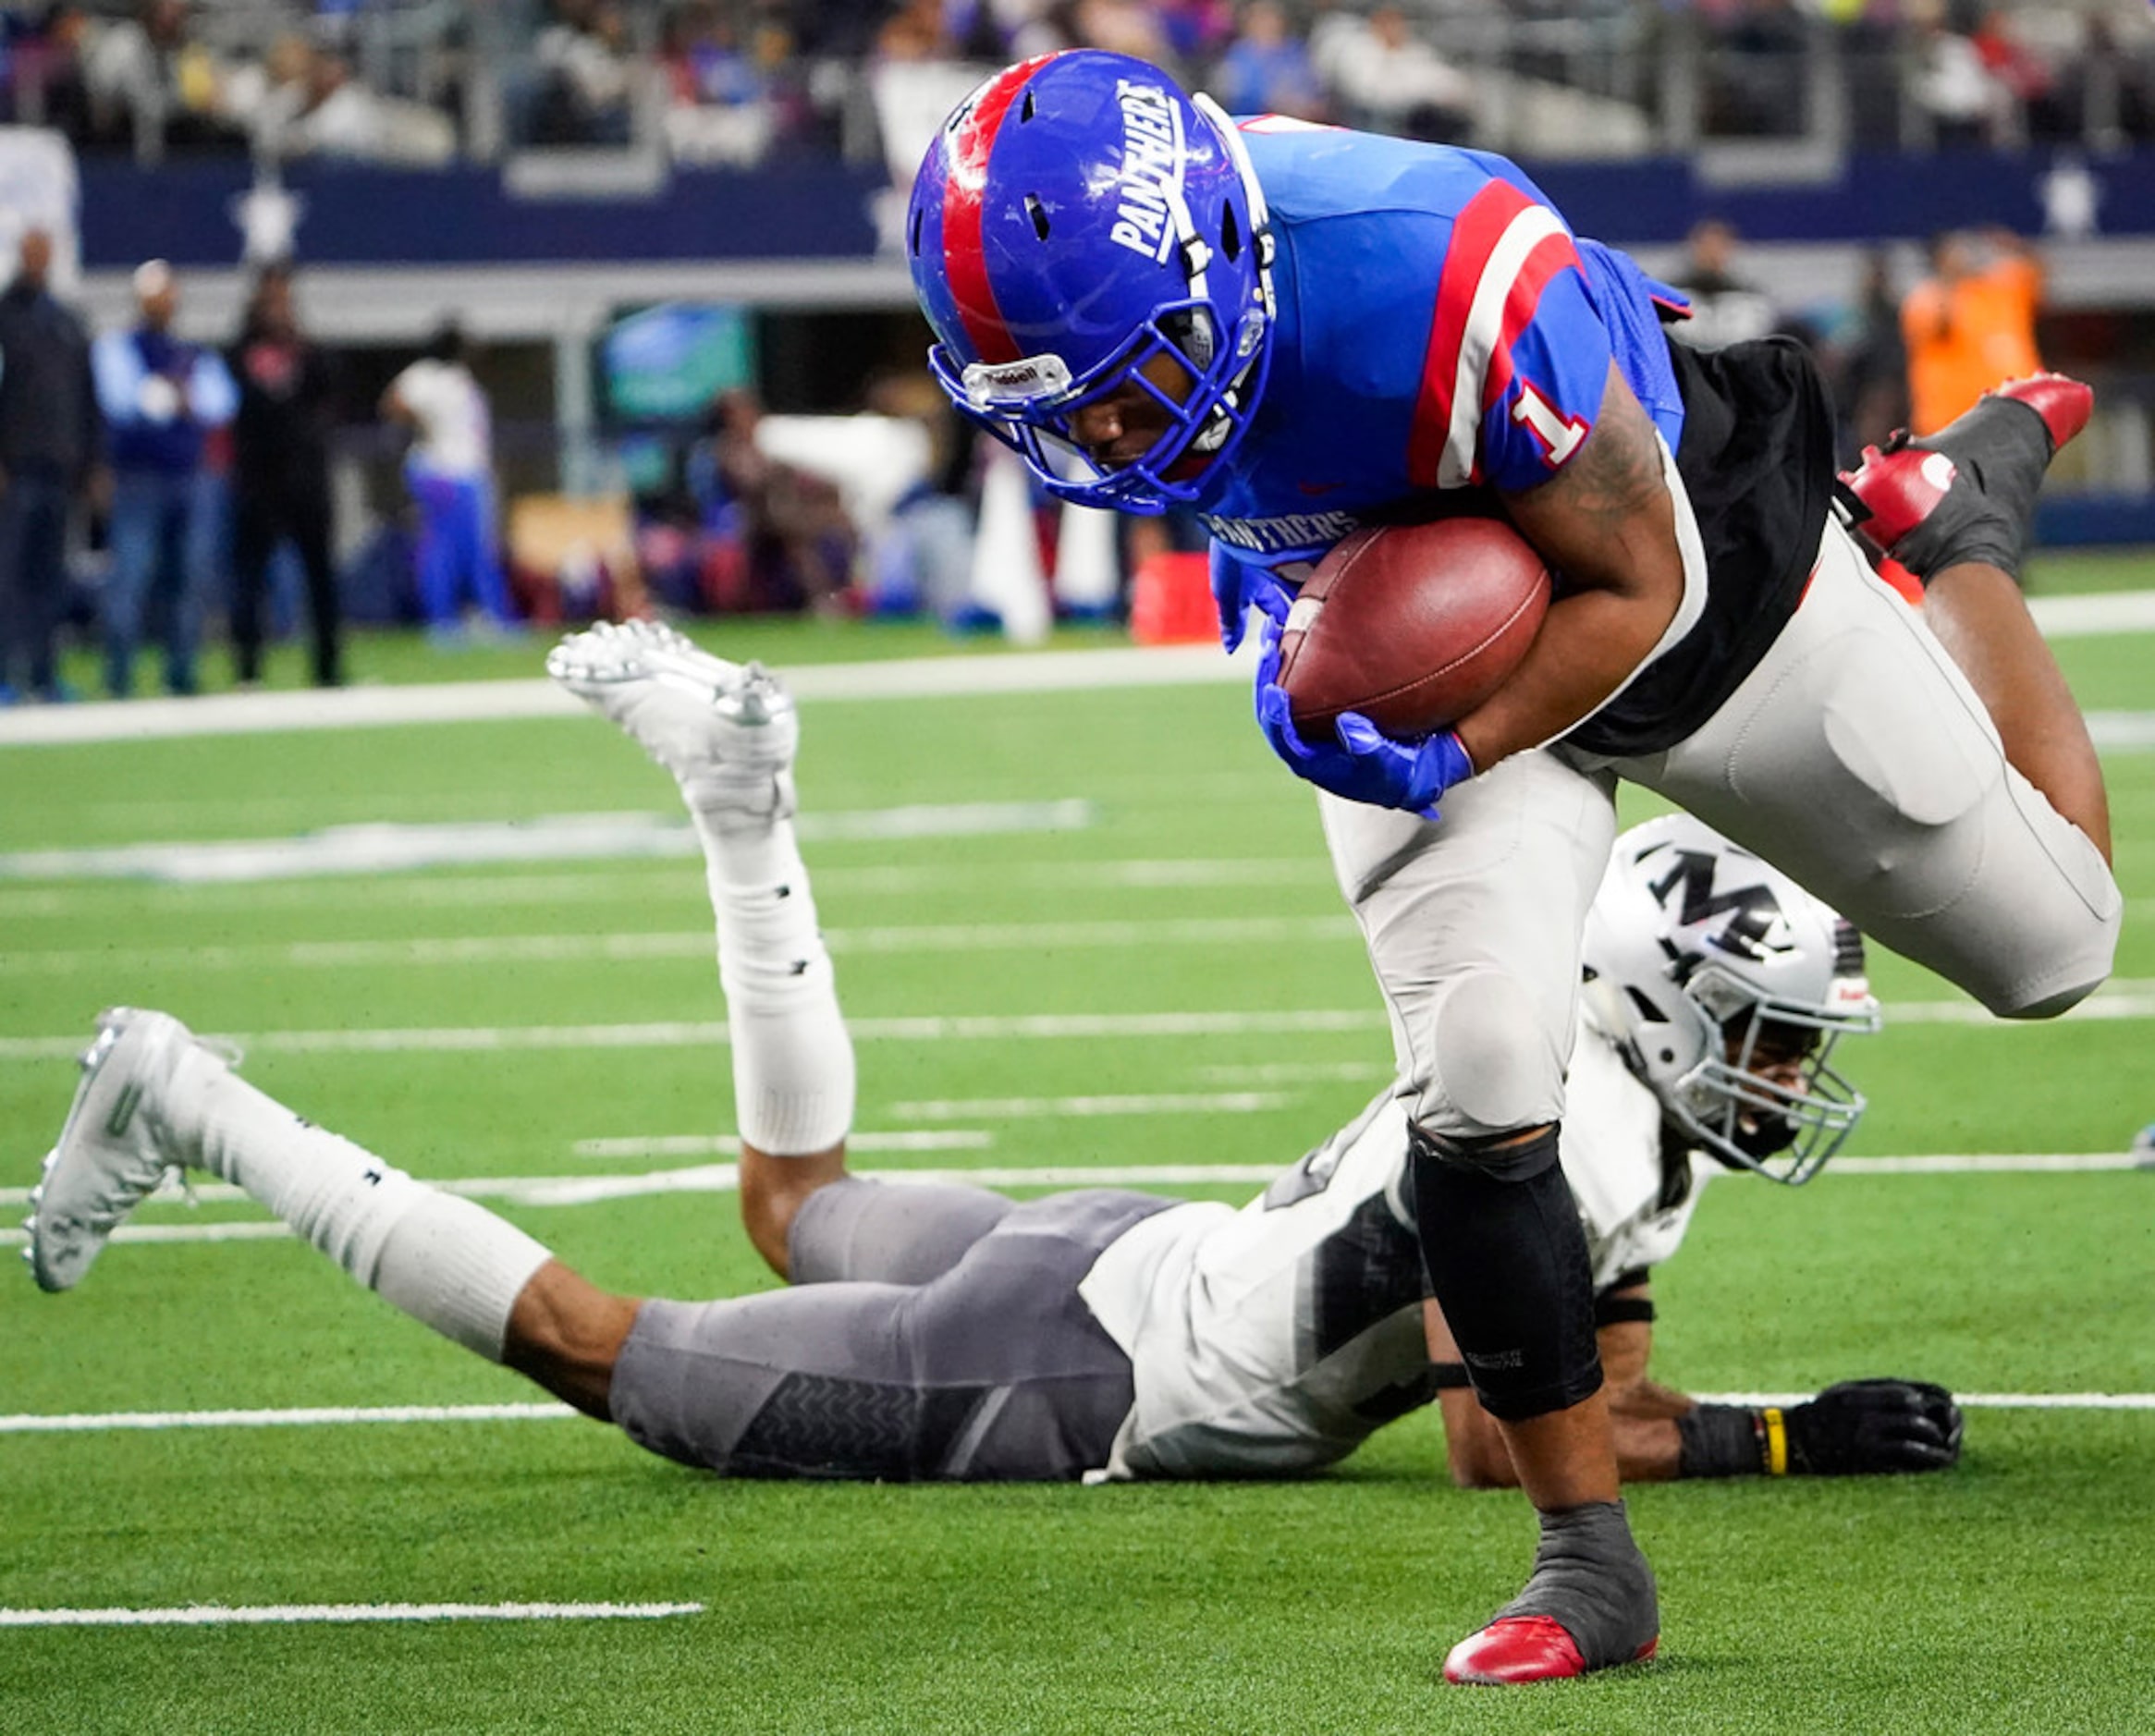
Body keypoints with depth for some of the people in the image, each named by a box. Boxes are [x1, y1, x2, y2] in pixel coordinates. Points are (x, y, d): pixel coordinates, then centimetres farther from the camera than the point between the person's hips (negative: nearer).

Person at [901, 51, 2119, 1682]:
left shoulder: (1447, 293, -45)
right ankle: (1591, 1566, -1)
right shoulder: (1090, 270, -27)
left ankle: (1963, 521, 40)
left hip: (1698, 589, -3)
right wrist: (1254, 568, -16)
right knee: (1480, 1094, -17)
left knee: (2052, 946, 15)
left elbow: (1635, 588, -27)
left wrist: (1444, 762, -35)